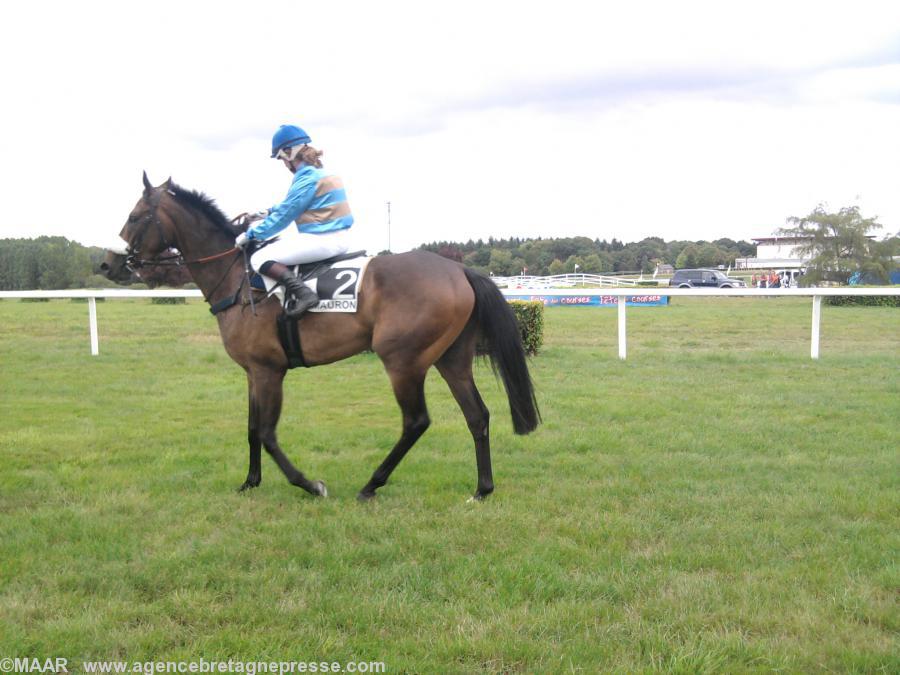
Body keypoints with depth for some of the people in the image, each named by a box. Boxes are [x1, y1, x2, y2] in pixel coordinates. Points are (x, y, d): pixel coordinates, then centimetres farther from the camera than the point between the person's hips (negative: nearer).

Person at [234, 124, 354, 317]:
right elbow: (291, 205, 30)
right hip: (339, 238, 10)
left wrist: (251, 234, -4)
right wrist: (268, 212, 31)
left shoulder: (307, 178, -14)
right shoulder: (319, 173, 16)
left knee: (259, 259, -9)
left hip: (322, 240, -10)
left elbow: (284, 215, -12)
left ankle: (302, 293, -25)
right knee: (278, 242, 31)